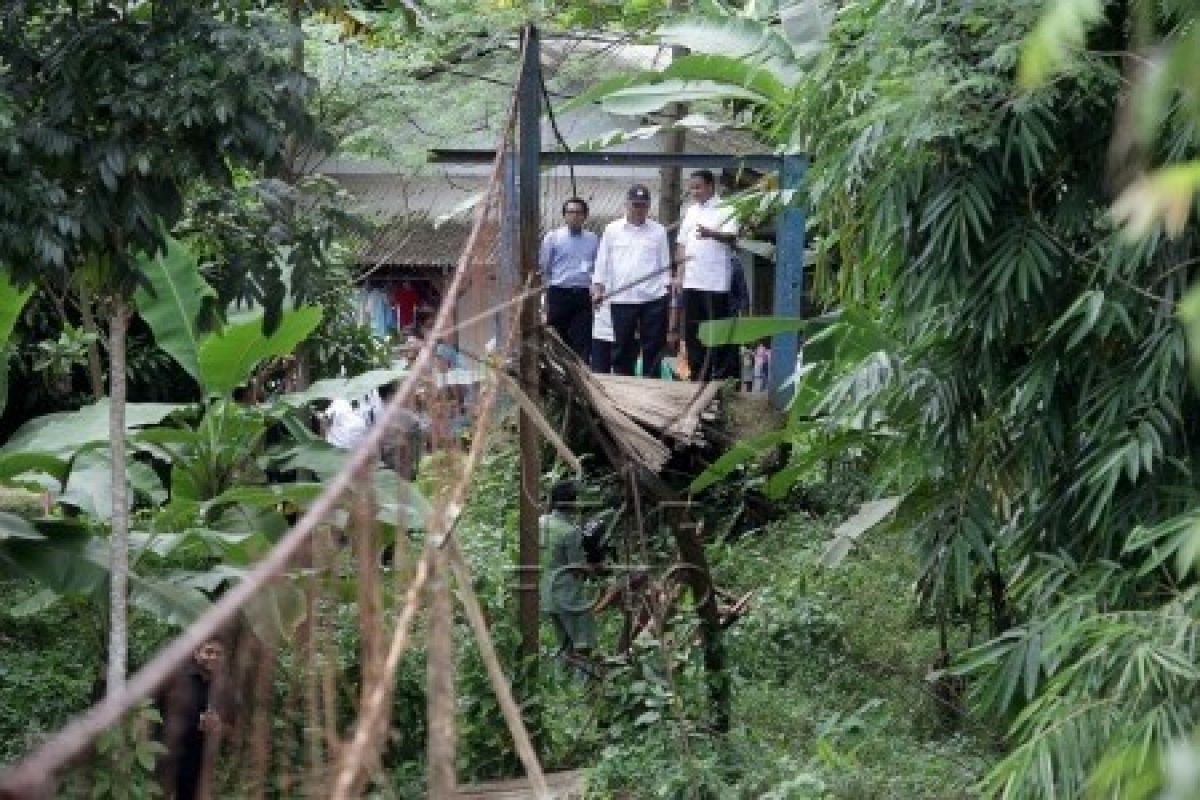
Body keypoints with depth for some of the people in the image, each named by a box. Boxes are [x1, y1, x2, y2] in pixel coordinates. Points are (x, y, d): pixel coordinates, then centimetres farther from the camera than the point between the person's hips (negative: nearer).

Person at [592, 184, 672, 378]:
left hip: (653, 298, 0)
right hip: (622, 298, 0)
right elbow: (602, 262, 8)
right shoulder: (612, 230, 8)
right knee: (622, 348, 5)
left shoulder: (658, 231, 8)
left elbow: (665, 264, 9)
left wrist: (668, 287, 1)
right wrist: (598, 288, 0)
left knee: (653, 348, 3)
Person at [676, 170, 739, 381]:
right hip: (691, 282, 7)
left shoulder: (724, 209, -3)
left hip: (715, 282, -7)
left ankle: (721, 375, -1)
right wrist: (680, 273, 12)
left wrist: (711, 233, -38)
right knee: (692, 332, 9)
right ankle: (698, 374, 16)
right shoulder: (691, 211, 17)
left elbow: (731, 236, -19)